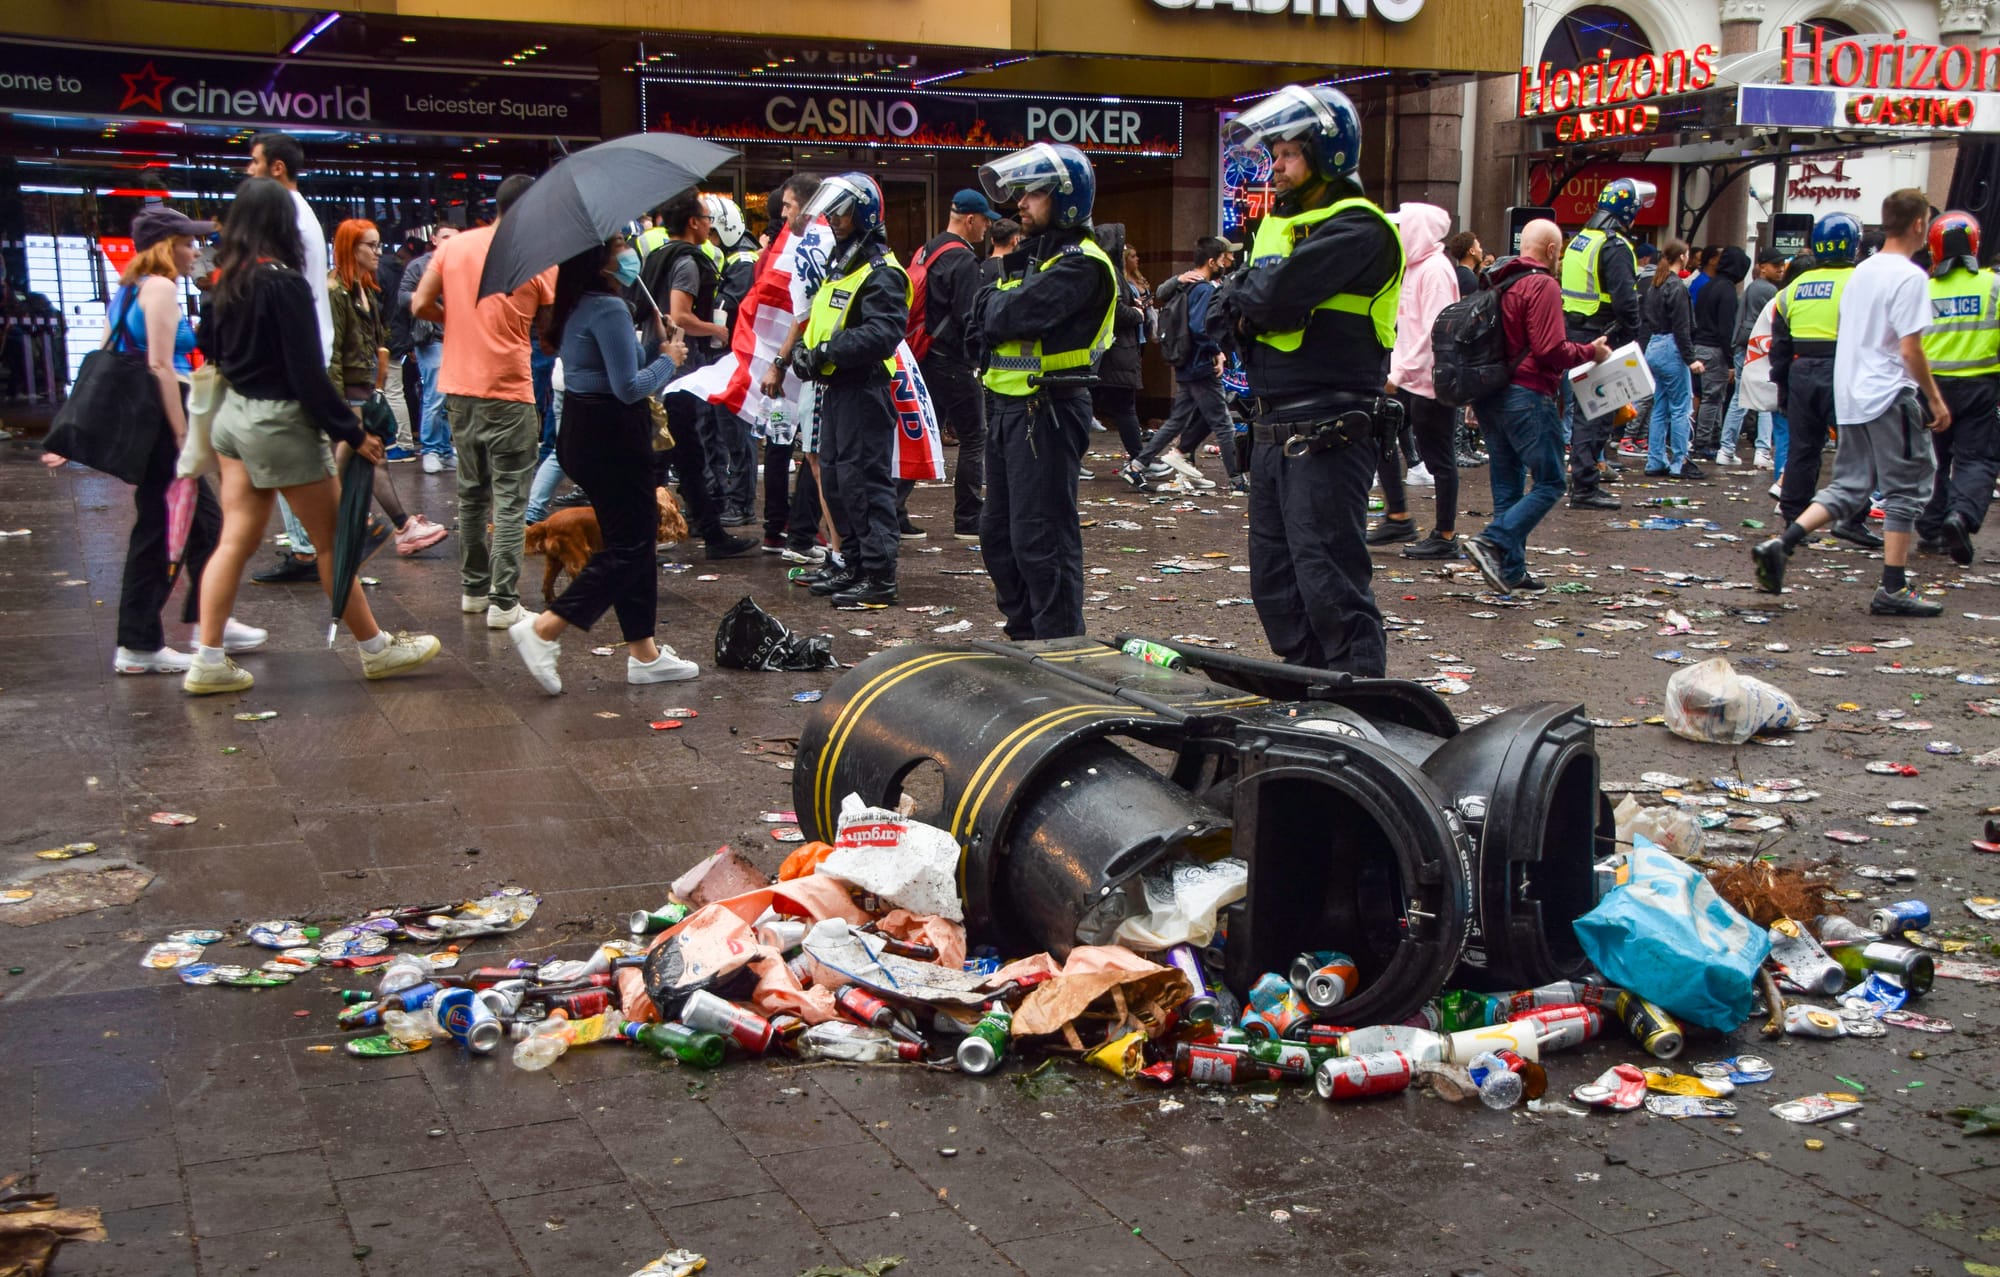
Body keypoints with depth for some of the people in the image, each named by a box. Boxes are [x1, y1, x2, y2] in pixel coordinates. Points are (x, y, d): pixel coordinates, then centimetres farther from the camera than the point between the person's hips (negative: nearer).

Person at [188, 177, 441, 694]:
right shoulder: (285, 283, -17)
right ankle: (375, 649, 15)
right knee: (334, 540, 4)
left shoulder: (224, 280, 4)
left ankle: (209, 661, 7)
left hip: (233, 415, 7)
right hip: (280, 422, -7)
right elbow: (307, 372, -19)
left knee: (235, 540, 8)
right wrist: (352, 433, -14)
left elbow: (208, 347, 16)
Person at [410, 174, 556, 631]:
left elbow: (420, 305, 3)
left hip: (459, 388, 5)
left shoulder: (454, 246, 3)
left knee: (472, 493, 18)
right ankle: (503, 602, -5)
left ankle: (473, 588, 25)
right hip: (508, 393, -5)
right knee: (511, 500, -1)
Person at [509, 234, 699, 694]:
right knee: (629, 546, -4)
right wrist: (667, 358, -5)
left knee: (632, 540, 14)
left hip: (582, 431, 10)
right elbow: (629, 386, -20)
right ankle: (543, 630, -9)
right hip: (612, 437, -10)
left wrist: (658, 343, 7)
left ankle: (644, 652, 18)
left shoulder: (576, 307, 12)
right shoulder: (609, 309, -18)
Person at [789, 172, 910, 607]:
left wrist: (827, 352, -24)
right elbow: (821, 321, 26)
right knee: (836, 481, 14)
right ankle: (857, 567, 24)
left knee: (867, 482, -9)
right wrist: (804, 347, 6)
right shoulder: (837, 266, 20)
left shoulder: (881, 273, -13)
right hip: (835, 389, 10)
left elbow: (883, 334, -25)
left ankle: (880, 578, -5)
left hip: (865, 390, -10)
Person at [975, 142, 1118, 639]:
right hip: (1006, 407, 10)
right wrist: (1001, 311, -7)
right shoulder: (1027, 257, 19)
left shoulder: (1081, 264, -13)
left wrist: (994, 307, -4)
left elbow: (1016, 313, -23)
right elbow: (985, 320, 12)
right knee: (998, 535, 16)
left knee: (1041, 541, -8)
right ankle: (1025, 638, 28)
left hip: (1048, 412, -10)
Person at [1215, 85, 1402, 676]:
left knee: (1329, 585, -9)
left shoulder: (1356, 228, -11)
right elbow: (1235, 307, 11)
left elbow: (1279, 294, -23)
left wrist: (1246, 301, -3)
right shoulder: (1278, 222, 18)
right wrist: (1252, 312, -10)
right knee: (1275, 586, 14)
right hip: (1273, 431, 9)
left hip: (1328, 437, -9)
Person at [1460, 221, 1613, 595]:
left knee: (1507, 486, 12)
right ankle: (1492, 542, -18)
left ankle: (1510, 569, 13)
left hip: (1490, 395, 9)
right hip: (1527, 395, -9)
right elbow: (1551, 350, -17)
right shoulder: (1542, 286, -10)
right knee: (1549, 483, -5)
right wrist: (1591, 352, -3)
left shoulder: (1499, 283, 15)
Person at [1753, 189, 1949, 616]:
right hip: (1890, 396, -8)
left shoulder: (1861, 272, 12)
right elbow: (1910, 349, -16)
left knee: (1848, 487, 12)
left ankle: (1780, 544, -5)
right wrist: (1935, 399, -8)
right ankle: (1893, 589, 3)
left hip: (1851, 396, 8)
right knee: (1906, 488, 2)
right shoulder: (1909, 277, -13)